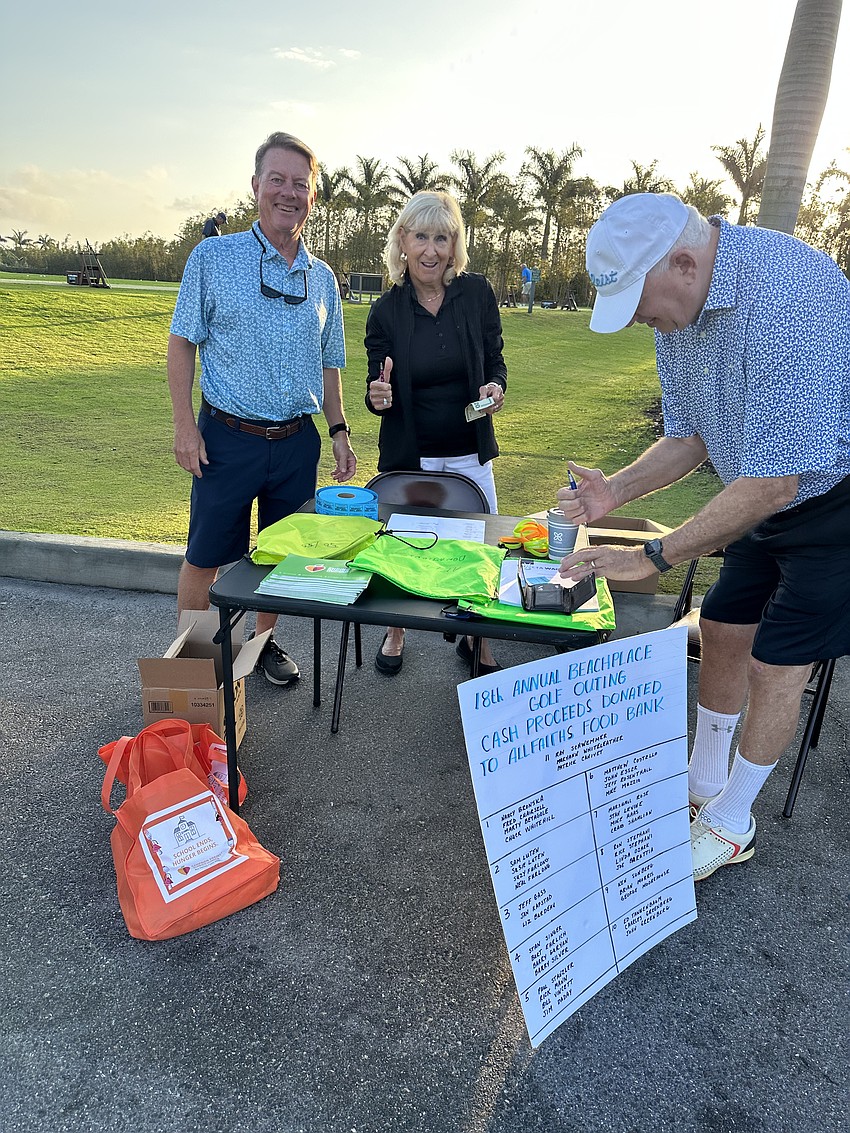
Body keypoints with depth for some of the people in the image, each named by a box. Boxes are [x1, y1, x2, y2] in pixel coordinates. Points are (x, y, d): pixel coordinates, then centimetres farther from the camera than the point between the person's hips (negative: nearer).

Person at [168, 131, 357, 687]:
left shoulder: (322, 277, 8)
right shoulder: (213, 258, -3)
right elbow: (183, 343, -2)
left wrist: (340, 432, 8)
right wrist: (185, 426, -9)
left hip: (297, 442, 4)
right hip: (227, 438, -3)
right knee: (204, 557, 6)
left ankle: (265, 641, 33)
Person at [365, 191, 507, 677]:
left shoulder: (477, 294, -4)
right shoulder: (386, 310, -4)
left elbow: (496, 361, 5)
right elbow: (378, 392, 2)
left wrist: (496, 387, -16)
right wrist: (377, 395, -21)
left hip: (469, 454, 1)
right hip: (408, 457, 0)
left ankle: (476, 642, 30)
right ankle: (396, 632, 37)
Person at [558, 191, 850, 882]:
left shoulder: (784, 294, -33)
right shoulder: (676, 310, -3)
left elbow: (771, 483, -33)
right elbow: (689, 438, 6)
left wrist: (654, 557, -27)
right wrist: (615, 490, -11)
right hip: (770, 495, 8)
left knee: (775, 663, -2)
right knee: (722, 630, 11)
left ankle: (729, 825, 20)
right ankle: (702, 786, 31)